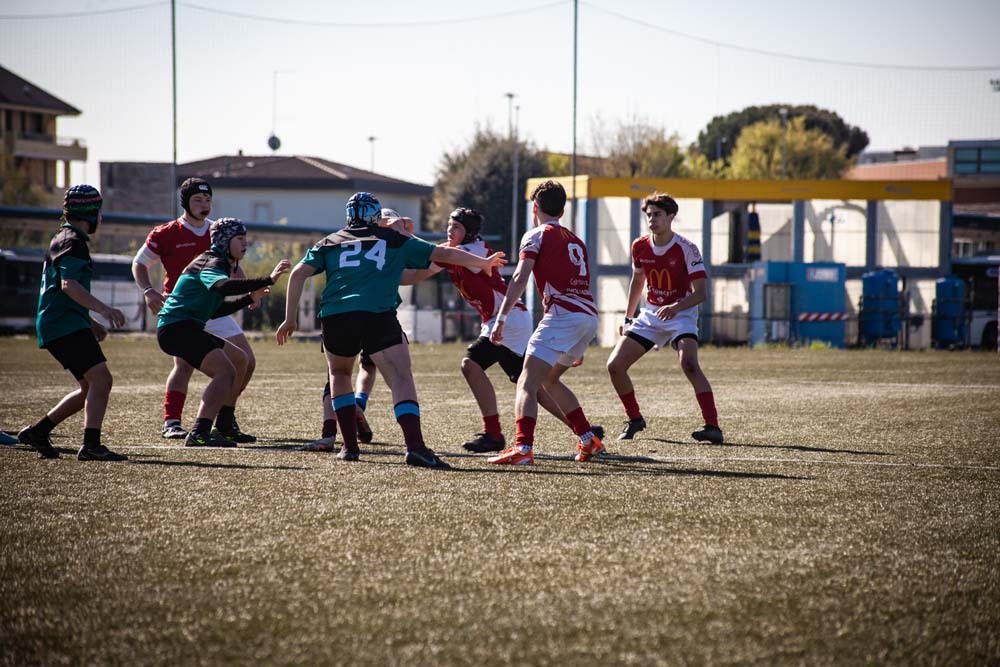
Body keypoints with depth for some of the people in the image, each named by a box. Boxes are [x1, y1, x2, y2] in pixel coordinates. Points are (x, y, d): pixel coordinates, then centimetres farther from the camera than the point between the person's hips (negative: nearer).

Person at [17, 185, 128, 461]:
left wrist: (90, 323, 29)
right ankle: (91, 445, -27)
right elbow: (69, 285, -24)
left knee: (91, 387, 15)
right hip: (66, 326, -11)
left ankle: (37, 431, 20)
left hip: (57, 325, 11)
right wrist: (103, 309, -31)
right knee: (101, 379, -19)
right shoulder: (73, 241, -10)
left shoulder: (63, 239, 23)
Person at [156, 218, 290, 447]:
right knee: (225, 371, -25)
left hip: (189, 328, 11)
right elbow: (222, 286, -39)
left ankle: (223, 428, 25)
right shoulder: (211, 263, -14)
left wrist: (249, 298, 14)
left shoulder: (224, 264, 19)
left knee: (240, 360, 23)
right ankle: (198, 434, -33)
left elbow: (215, 310, 24)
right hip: (177, 327, -11)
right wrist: (267, 281, -44)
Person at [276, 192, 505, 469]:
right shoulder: (395, 240, 20)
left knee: (339, 373, 27)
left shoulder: (330, 242, 23)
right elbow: (443, 254, 22)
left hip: (334, 317, 3)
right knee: (401, 380, -9)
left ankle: (350, 446, 20)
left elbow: (298, 273, 12)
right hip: (377, 315, -3)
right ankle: (415, 446, -30)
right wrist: (484, 262, 35)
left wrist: (290, 319, 14)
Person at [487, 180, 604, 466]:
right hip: (589, 317, 8)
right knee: (550, 379, 25)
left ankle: (523, 448, -31)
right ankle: (589, 441, 25)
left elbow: (520, 278, -8)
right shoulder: (575, 241, 26)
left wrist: (501, 319, -11)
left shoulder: (537, 236, 5)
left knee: (527, 383, -12)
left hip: (563, 314, -8)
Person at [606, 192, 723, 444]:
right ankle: (634, 420, 18)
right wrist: (627, 319, 19)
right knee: (614, 366, -4)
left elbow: (700, 292, -18)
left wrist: (676, 307, -35)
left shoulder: (686, 248, -15)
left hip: (681, 314, -6)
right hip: (651, 314, 6)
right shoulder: (640, 246, 0)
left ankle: (713, 427, -33)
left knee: (689, 364, -31)